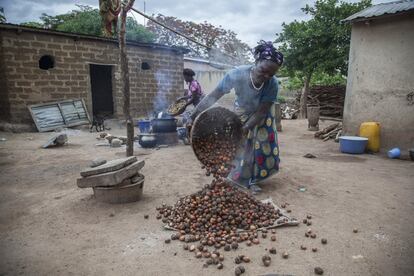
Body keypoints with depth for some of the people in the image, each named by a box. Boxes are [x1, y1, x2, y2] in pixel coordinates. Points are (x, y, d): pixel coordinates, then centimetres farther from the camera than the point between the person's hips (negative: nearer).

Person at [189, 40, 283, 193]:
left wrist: (245, 129, -43)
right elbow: (214, 96, -34)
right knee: (238, 144, 3)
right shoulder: (237, 74, -39)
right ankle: (238, 177, 22)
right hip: (242, 112, 0)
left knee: (261, 144, 0)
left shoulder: (272, 84, -36)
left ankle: (252, 180, 17)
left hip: (261, 114, 1)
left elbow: (261, 111, -30)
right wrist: (194, 115, -42)